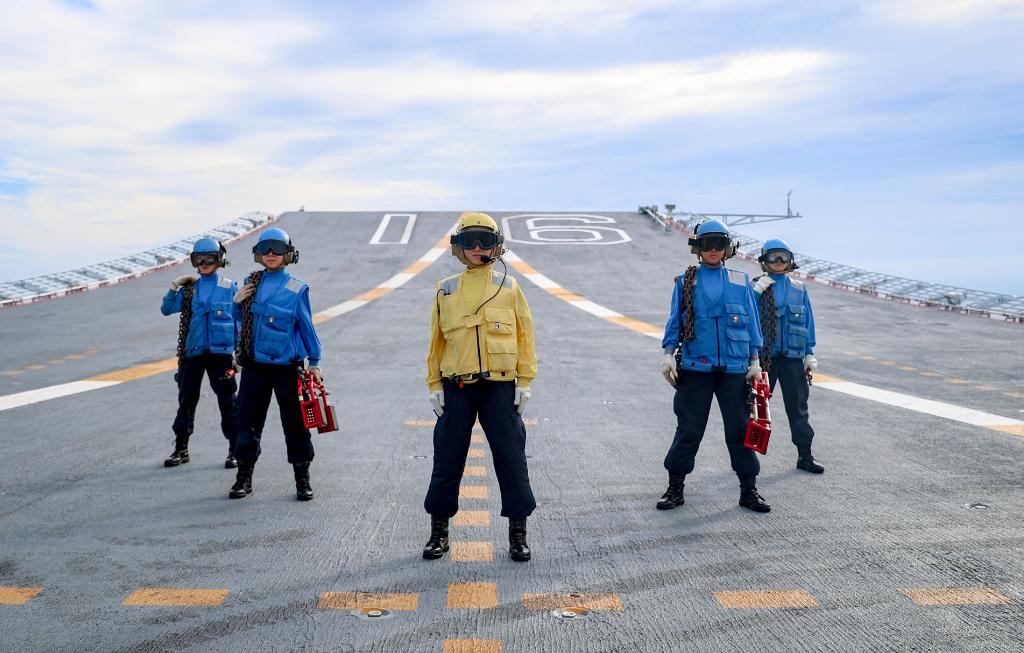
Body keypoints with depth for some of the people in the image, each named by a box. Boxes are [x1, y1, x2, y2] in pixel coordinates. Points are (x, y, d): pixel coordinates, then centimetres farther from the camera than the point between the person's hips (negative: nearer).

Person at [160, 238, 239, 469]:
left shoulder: (229, 287, 1)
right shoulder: (189, 288, 9)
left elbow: (239, 321, 4)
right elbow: (167, 309, 4)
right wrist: (174, 286, -7)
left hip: (220, 352, -3)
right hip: (193, 352, 3)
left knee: (227, 401, 1)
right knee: (187, 400, 9)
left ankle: (235, 450, 10)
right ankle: (181, 448, 20)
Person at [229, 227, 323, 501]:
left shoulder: (296, 288, -4)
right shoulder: (250, 283, 7)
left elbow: (306, 326, 2)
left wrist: (314, 362, 4)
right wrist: (237, 302, -2)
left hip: (287, 366, -3)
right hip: (254, 365, 3)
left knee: (295, 424, 3)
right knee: (248, 422, 7)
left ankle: (303, 480, 15)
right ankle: (244, 478, 20)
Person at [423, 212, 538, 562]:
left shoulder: (509, 287, 4)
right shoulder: (446, 291, 7)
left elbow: (525, 336, 5)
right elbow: (437, 340, 9)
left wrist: (525, 381, -1)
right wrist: (434, 385, 4)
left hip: (500, 387, -1)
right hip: (456, 388, 1)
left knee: (511, 459, 1)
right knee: (447, 460, 6)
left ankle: (518, 533, 14)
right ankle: (439, 532, 21)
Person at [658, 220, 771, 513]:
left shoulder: (740, 281, 9)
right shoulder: (686, 281, 6)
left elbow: (751, 322, 12)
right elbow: (675, 321, 6)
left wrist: (755, 361, 8)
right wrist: (669, 354, -5)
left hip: (734, 368, 1)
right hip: (695, 368, -1)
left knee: (740, 429, 5)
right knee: (689, 430, 1)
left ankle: (749, 490, 16)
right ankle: (675, 488, 13)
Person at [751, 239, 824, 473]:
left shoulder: (799, 289, 7)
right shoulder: (756, 287, 1)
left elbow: (808, 322, 10)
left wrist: (810, 354, 7)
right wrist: (757, 291, -19)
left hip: (792, 357, 2)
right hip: (762, 356, -2)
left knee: (798, 407, 6)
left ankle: (805, 456, 14)